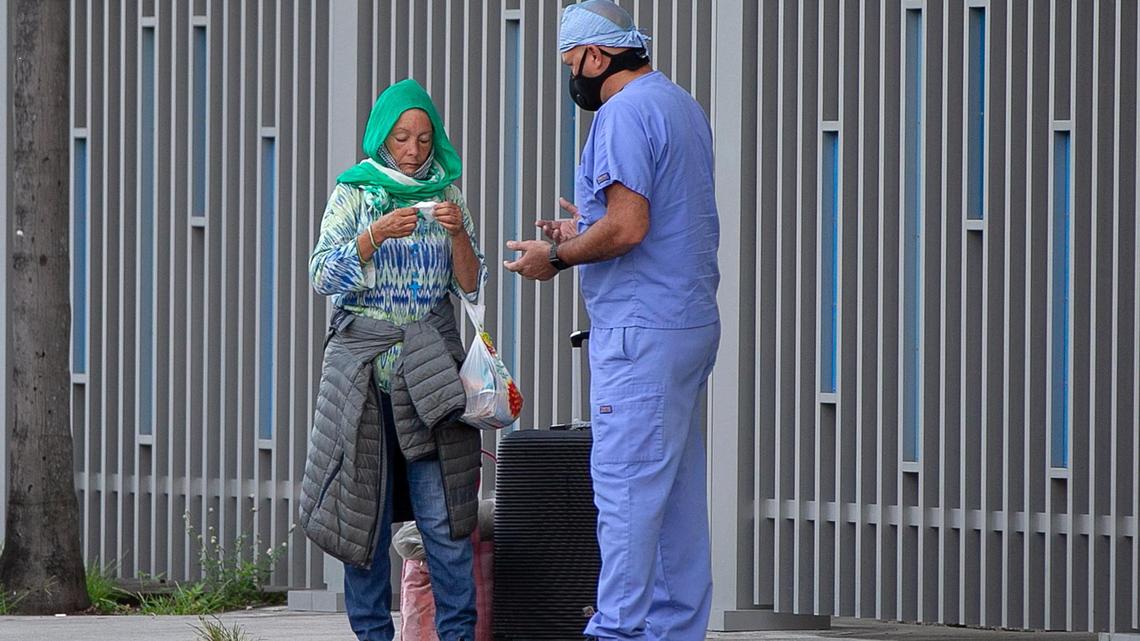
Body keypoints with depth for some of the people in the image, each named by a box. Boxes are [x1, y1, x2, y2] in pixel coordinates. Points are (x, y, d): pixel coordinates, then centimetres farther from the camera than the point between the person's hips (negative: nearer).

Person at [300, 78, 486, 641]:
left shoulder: (446, 196, 10)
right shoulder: (354, 194, 4)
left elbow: (470, 286, 7)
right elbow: (322, 276, -4)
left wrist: (458, 233, -10)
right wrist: (375, 236, -17)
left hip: (429, 363, 1)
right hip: (362, 357, -1)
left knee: (442, 512, -7)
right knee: (365, 505, 1)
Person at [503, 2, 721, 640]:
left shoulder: (626, 113, -13)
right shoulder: (683, 106, 18)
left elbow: (627, 228, -21)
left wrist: (554, 258, -9)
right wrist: (584, 233, 24)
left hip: (640, 331, -10)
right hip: (693, 324, 10)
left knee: (626, 486, -9)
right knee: (679, 487, 10)